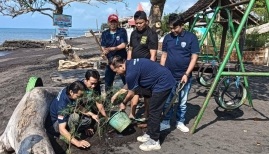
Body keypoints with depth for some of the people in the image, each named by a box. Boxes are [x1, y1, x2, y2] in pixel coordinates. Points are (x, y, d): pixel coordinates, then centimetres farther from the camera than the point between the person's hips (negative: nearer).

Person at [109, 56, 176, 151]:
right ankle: (150, 134, 28)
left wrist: (123, 103, 13)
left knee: (154, 112, -2)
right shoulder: (130, 63, 7)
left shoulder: (131, 72, -21)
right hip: (166, 80, 10)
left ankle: (154, 141, 9)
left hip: (163, 83, -10)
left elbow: (131, 94, -5)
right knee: (152, 110, 16)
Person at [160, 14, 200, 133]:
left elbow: (194, 57, -6)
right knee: (167, 101, 8)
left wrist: (186, 74, -13)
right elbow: (164, 56, 10)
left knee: (182, 102, 10)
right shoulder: (167, 37, 4)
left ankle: (180, 122, 27)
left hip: (184, 77, -2)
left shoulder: (191, 37, -5)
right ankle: (166, 122, 23)